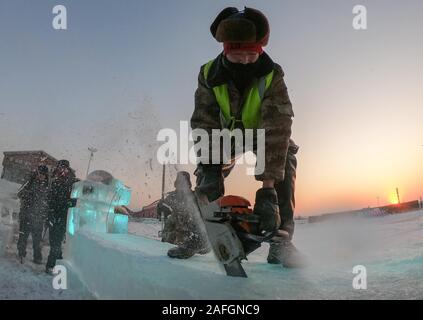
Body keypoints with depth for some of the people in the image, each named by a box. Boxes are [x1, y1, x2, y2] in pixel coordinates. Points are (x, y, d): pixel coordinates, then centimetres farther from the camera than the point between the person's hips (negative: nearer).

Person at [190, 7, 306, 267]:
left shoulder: (272, 76, -34)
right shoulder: (210, 75, -27)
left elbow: (276, 130, -41)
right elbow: (204, 124, -25)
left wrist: (268, 187, -48)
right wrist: (210, 165, -40)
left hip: (264, 131, -1)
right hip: (227, 131, 2)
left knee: (285, 160, -24)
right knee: (208, 173, -16)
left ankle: (281, 239, -19)